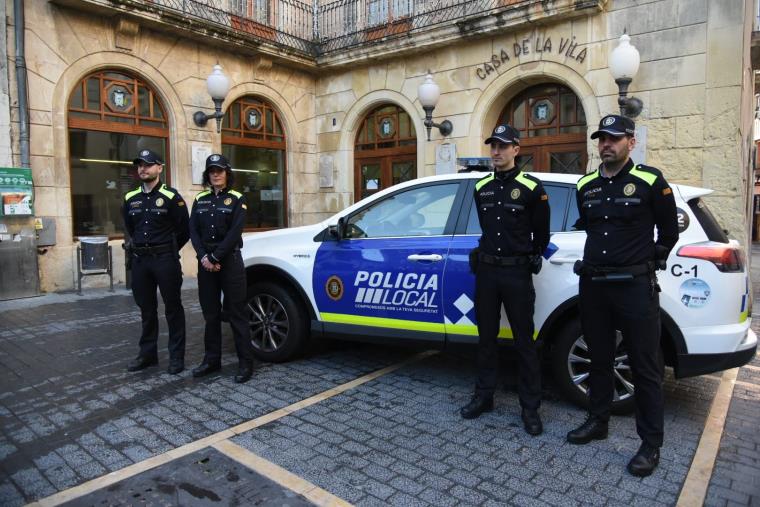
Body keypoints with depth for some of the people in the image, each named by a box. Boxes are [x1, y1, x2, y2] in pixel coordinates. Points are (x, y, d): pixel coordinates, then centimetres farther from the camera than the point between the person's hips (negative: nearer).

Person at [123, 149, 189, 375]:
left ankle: (176, 356, 10)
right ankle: (147, 353, 25)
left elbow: (184, 231, -2)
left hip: (165, 259, -5)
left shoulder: (171, 197, -6)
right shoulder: (130, 199, 10)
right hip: (139, 260, 5)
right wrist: (141, 247, 16)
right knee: (146, 308, 13)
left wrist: (167, 251, 5)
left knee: (173, 308, 2)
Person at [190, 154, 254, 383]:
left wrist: (216, 257, -15)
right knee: (210, 313, 11)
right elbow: (193, 231, 3)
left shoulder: (237, 199, 0)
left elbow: (235, 232, -10)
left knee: (236, 313, -2)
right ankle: (212, 359, 22)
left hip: (230, 261, -4)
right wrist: (204, 257, -11)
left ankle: (245, 363, 3)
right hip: (205, 261, 4)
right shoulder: (200, 200, 12)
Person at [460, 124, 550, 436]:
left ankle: (530, 408, 14)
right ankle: (483, 397, 25)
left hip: (517, 273, -4)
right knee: (486, 337, 12)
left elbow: (541, 234, 4)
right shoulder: (481, 188, 9)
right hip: (486, 271, 5)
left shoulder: (532, 188, -5)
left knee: (524, 341, 2)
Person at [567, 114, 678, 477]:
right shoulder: (585, 186, 8)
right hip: (593, 284, 5)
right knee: (599, 358, 15)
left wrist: (650, 261, 12)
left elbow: (669, 231, 5)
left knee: (645, 367, 3)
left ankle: (651, 444, 15)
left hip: (635, 286, -5)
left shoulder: (650, 181, -6)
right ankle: (597, 421, 31)